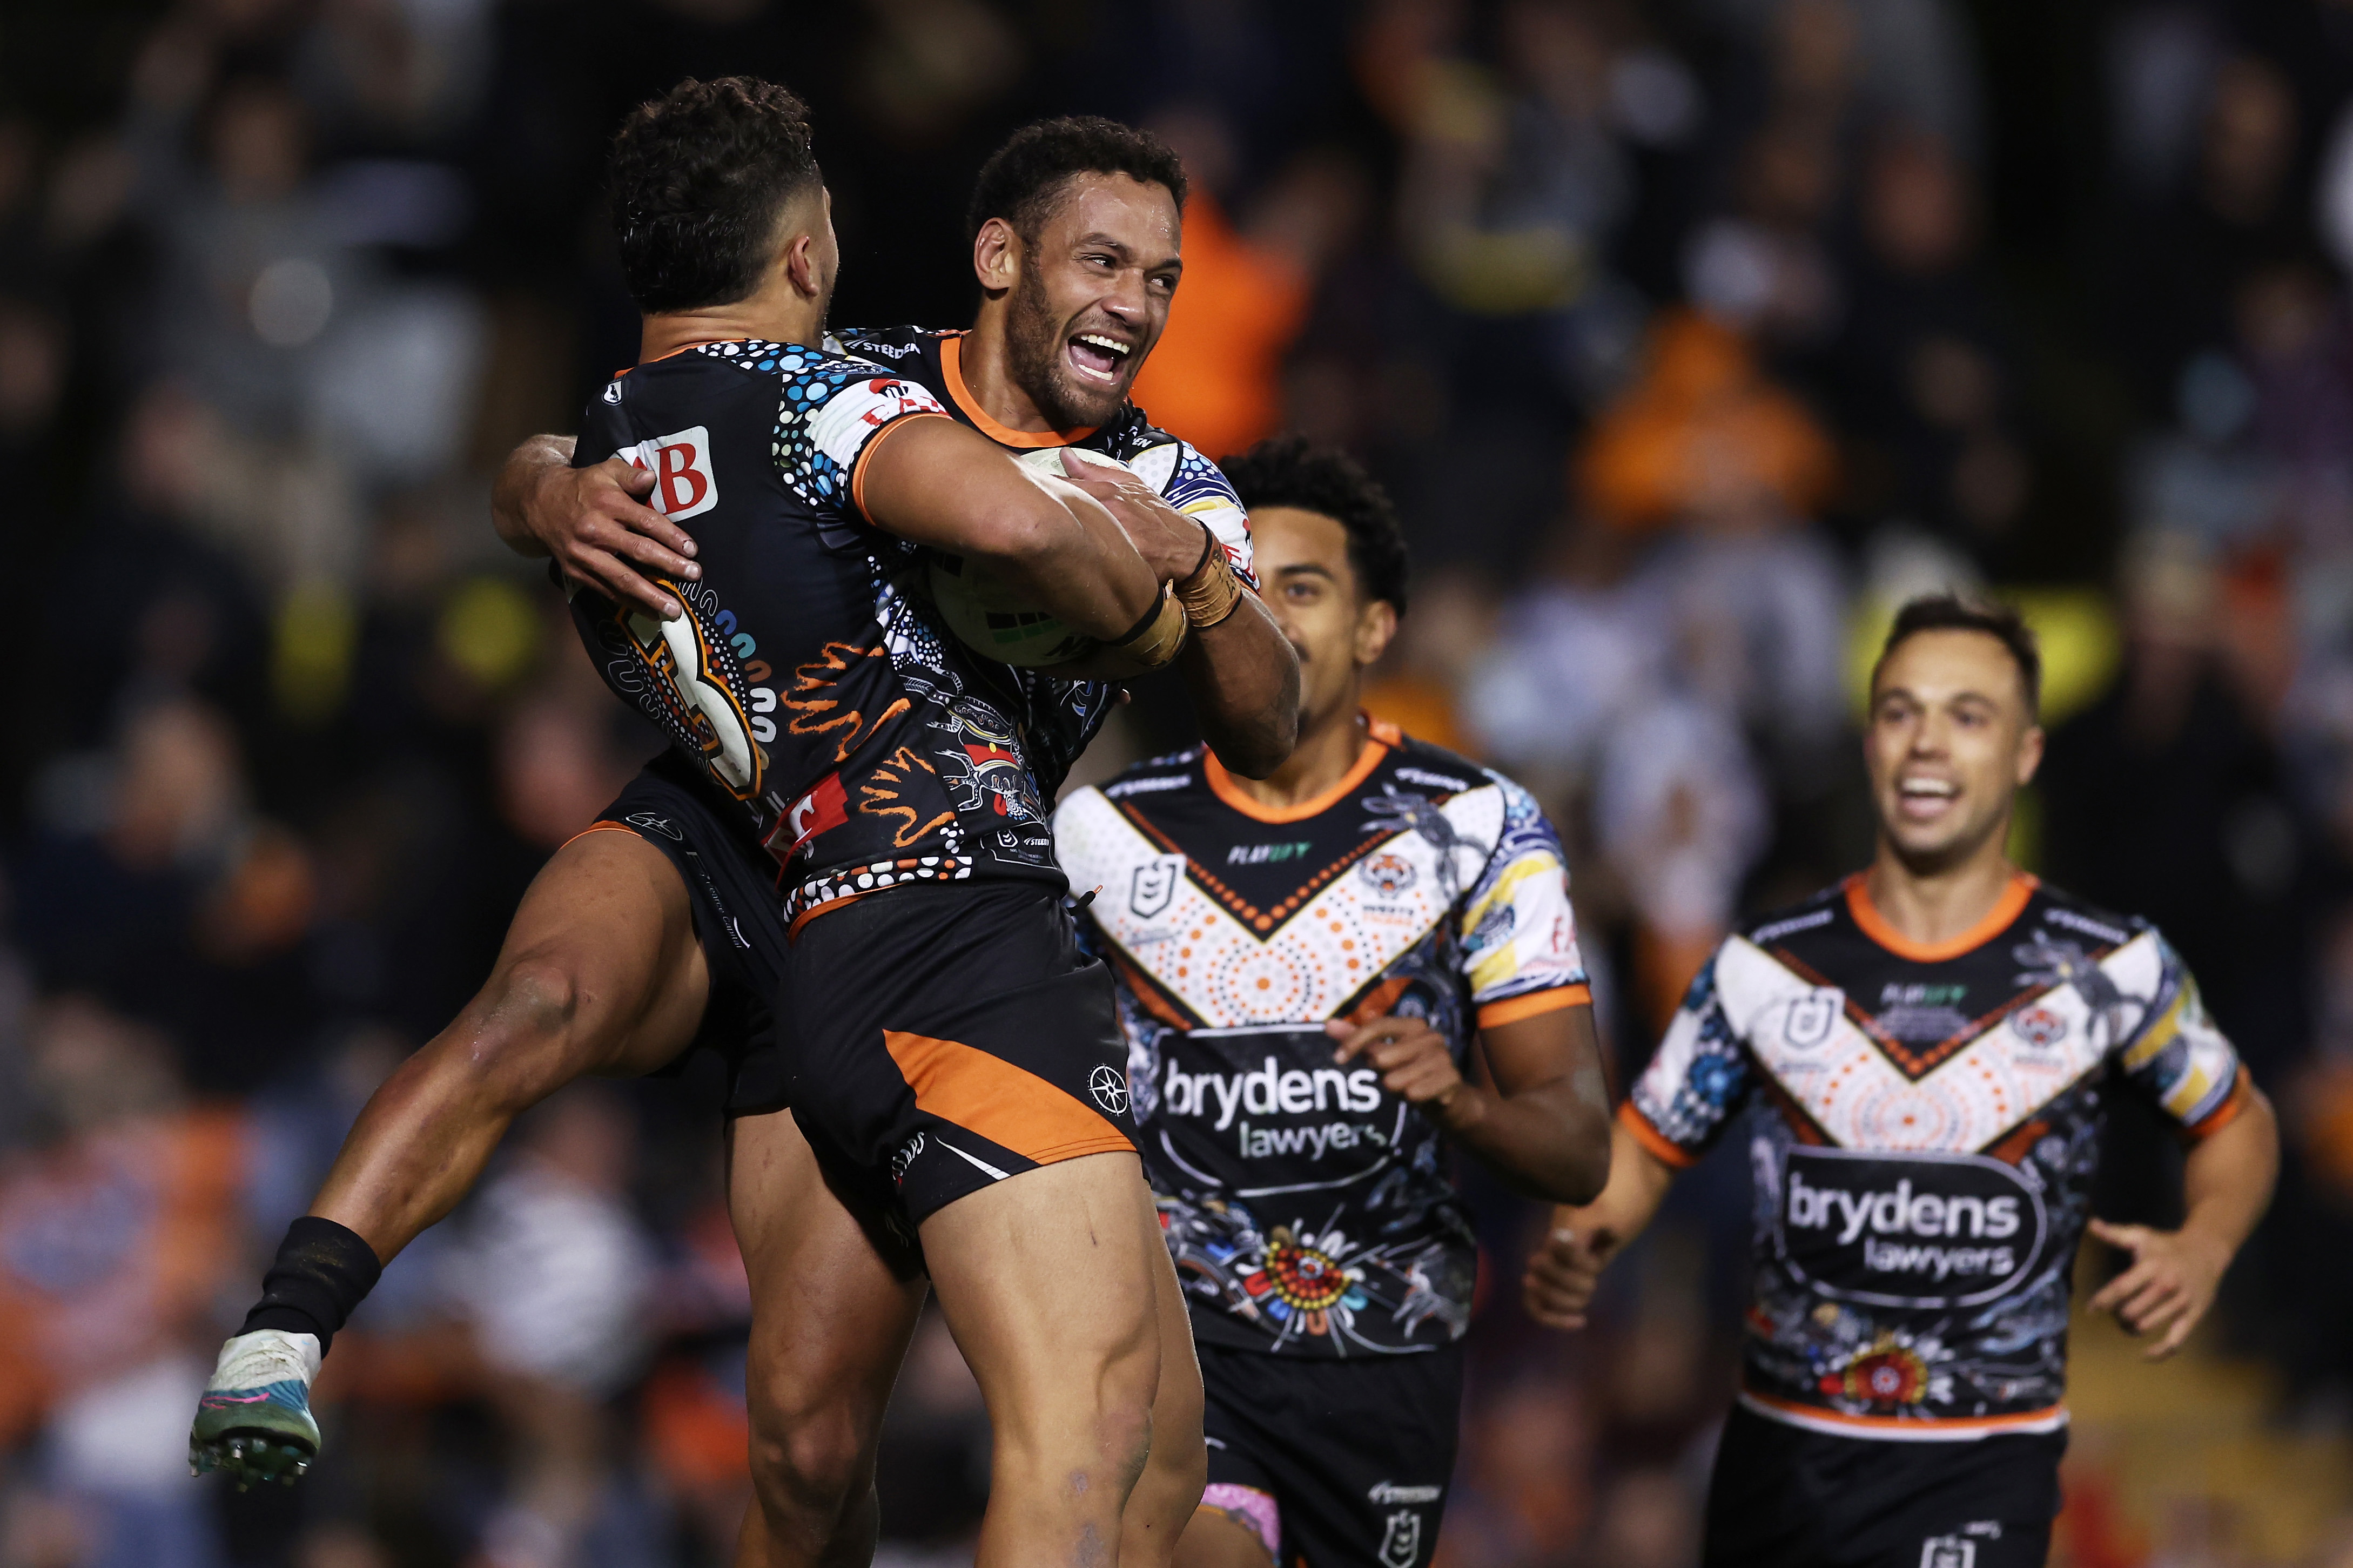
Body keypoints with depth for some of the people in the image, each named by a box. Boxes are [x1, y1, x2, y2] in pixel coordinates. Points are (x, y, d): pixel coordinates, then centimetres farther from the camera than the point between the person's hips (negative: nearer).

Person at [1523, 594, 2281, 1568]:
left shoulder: (2110, 971, -3)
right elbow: (1645, 1147, 8)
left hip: (1979, 1467, -3)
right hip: (1780, 1448, 3)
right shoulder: (1766, 968, 1)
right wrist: (1577, 1243, -13)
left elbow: (2237, 1122, 11)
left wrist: (2203, 1248, -9)